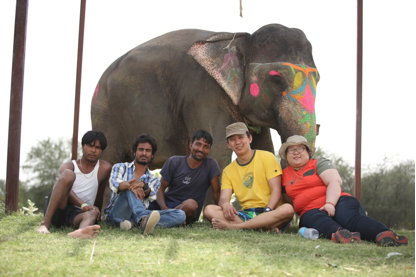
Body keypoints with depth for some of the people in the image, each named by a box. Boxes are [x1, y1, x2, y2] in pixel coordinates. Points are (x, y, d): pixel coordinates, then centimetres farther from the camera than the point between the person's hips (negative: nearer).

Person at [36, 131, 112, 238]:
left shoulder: (104, 168, 8)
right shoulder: (69, 166, 4)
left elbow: (99, 195, 19)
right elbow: (66, 190, -16)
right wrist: (83, 205, -33)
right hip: (56, 211, -1)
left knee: (92, 213, -36)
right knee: (68, 174, -25)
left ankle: (80, 231, -78)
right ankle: (45, 223, -37)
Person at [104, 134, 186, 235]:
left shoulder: (154, 180, 21)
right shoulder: (120, 167, 17)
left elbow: (151, 196, -4)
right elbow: (114, 184, -8)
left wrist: (144, 186, -30)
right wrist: (128, 185, -33)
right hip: (117, 214, -2)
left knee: (180, 215, -19)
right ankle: (142, 219, -59)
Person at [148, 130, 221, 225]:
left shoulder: (211, 165, -1)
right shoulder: (174, 162, 3)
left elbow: (216, 192, 1)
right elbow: (161, 188, 2)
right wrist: (164, 208, -17)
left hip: (188, 213, 0)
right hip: (167, 205, 1)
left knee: (191, 204, -38)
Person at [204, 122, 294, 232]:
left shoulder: (267, 157, 4)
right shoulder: (228, 171, 15)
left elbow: (276, 191, -3)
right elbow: (224, 197, 2)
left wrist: (267, 212, -21)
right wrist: (225, 204, -24)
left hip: (270, 214, -3)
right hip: (246, 214, 3)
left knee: (287, 209, -37)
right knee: (209, 210, -21)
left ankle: (233, 226, -37)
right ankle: (263, 227, -35)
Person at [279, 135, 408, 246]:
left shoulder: (319, 163, 12)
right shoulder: (284, 175, 23)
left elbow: (335, 181, -3)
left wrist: (330, 203, -20)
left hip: (337, 202, -1)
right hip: (311, 211, 1)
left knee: (350, 217, -35)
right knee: (319, 220, -38)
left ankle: (384, 234, -64)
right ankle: (338, 234, -72)